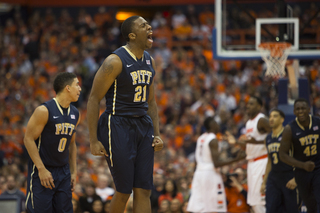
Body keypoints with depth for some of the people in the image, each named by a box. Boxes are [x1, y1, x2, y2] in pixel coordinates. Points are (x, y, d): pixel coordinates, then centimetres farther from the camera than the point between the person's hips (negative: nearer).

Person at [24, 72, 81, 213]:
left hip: (63, 171, 7)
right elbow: (28, 139, -14)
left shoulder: (75, 114, 9)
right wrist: (42, 169, -17)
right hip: (42, 171, -7)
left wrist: (73, 171, 13)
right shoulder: (44, 111, -14)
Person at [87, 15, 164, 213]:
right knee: (124, 191, -4)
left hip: (143, 125, 7)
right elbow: (94, 99, -12)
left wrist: (157, 134, 8)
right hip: (118, 126, -7)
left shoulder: (149, 62, 10)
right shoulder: (115, 61, -14)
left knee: (144, 191, 0)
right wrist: (94, 141, -15)